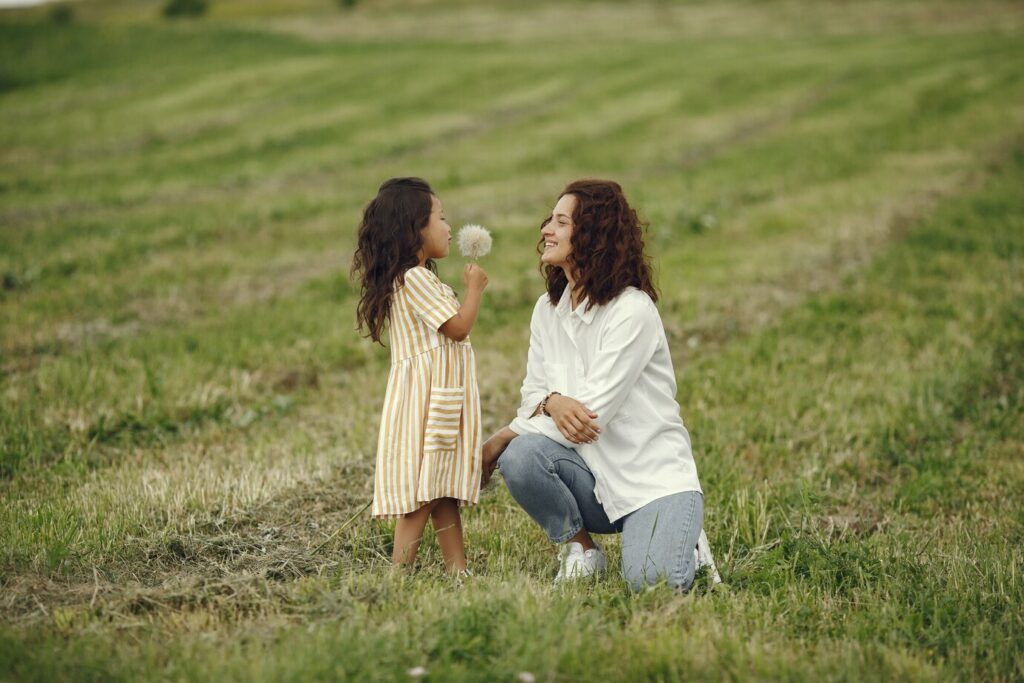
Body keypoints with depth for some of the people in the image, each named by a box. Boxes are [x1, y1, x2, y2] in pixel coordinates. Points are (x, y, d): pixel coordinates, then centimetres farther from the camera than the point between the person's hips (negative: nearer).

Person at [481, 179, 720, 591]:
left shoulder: (633, 310, -16)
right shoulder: (548, 309, 7)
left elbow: (594, 410, -20)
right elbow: (532, 391, 7)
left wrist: (502, 437, -13)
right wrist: (552, 402, -20)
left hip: (655, 476, -5)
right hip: (594, 476, 5)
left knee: (651, 582, -29)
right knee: (519, 457, -26)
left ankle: (684, 542, 9)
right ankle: (580, 552, -2)